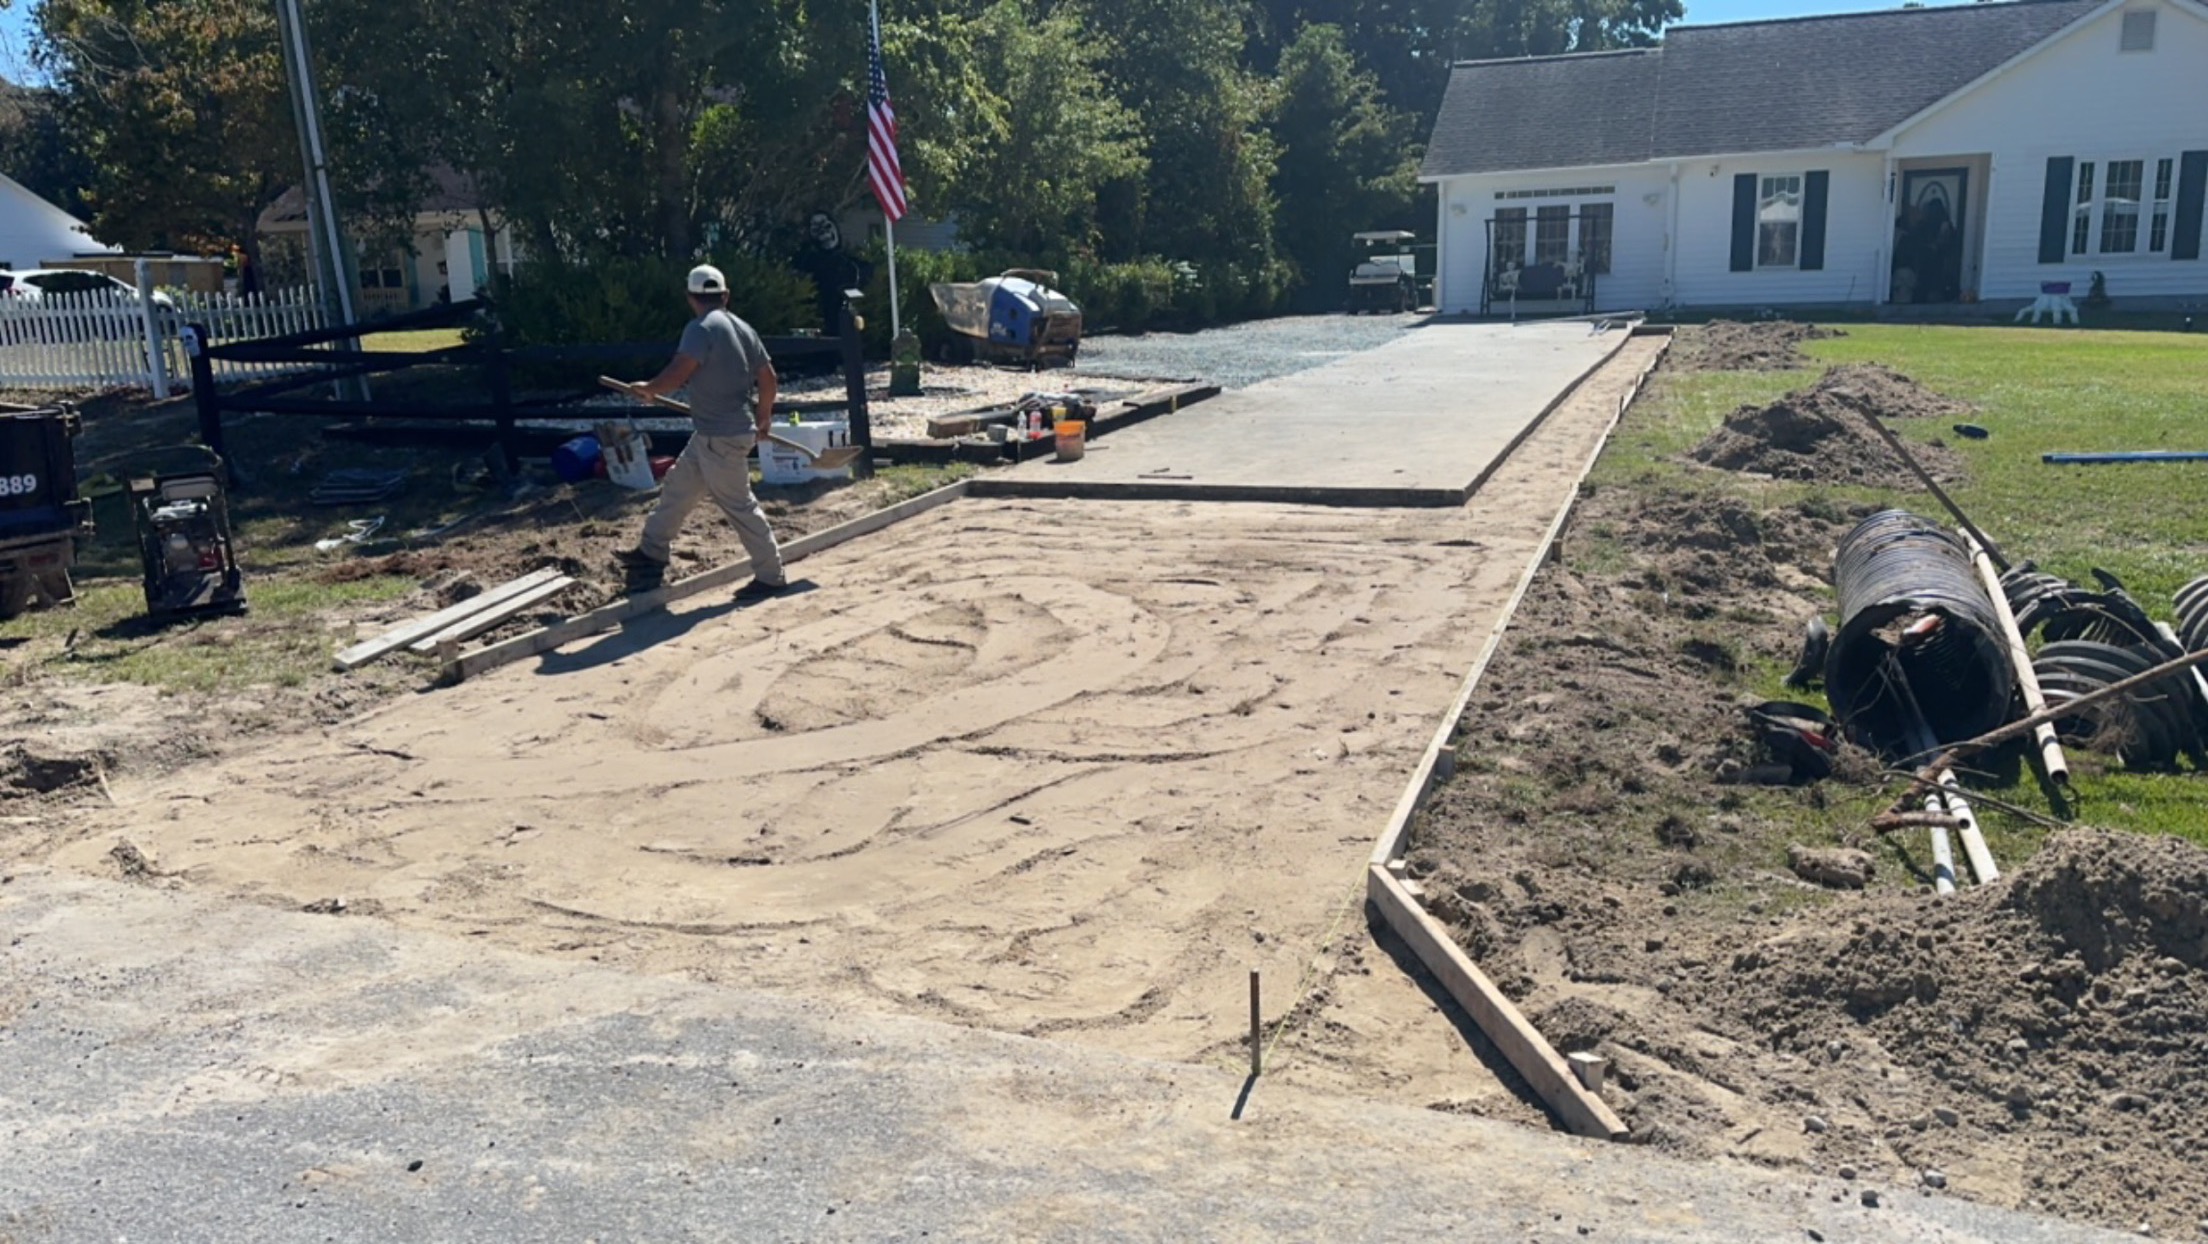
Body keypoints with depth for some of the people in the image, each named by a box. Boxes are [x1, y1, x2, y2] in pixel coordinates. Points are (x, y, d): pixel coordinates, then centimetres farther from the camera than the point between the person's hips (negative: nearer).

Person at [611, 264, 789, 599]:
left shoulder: (701, 329, -16)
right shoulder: (743, 329, 9)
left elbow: (676, 375, -22)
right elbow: (768, 377, 13)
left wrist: (647, 388, -3)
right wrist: (764, 416, 28)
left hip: (722, 436, -9)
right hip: (712, 434, 9)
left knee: (738, 505, -1)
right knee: (677, 487, 18)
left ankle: (770, 576, 7)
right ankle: (653, 554, 27)